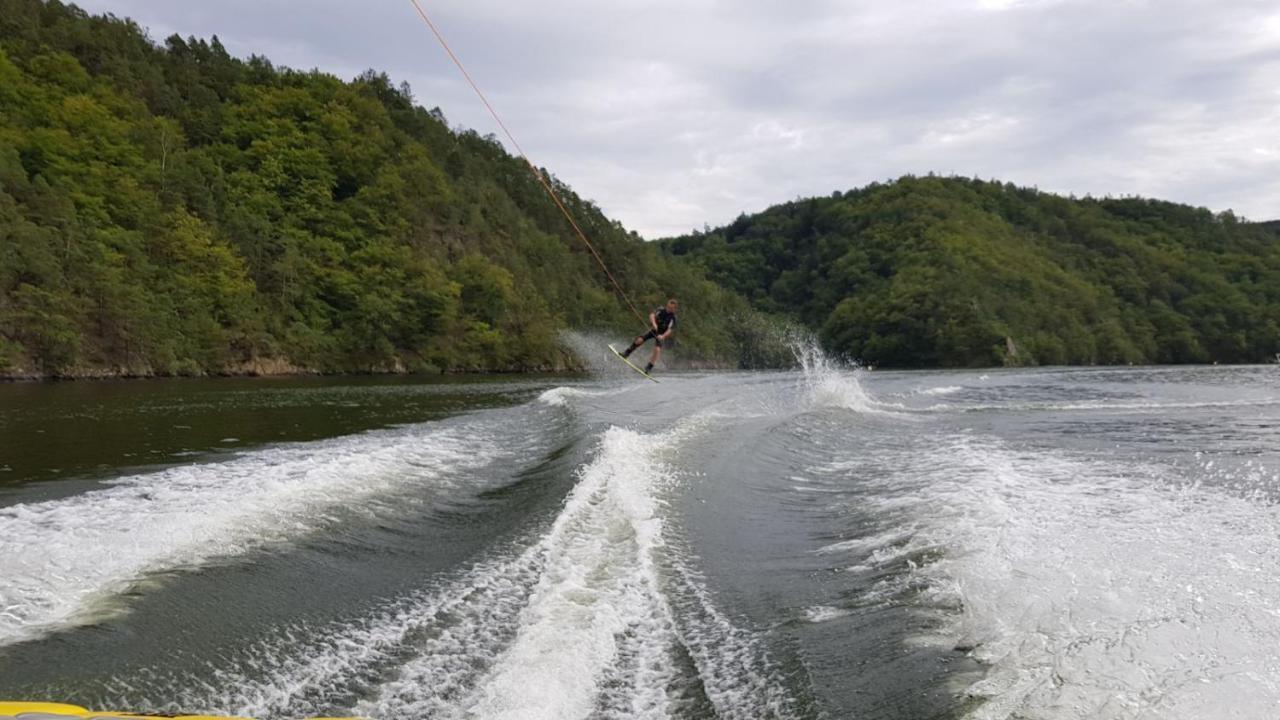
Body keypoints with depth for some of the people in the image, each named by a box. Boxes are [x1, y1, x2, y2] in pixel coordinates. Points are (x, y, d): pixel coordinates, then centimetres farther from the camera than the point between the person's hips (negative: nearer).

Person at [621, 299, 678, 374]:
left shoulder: (672, 318, -17)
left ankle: (649, 367, -15)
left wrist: (663, 336, -43)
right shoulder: (661, 310, -11)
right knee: (639, 340, -15)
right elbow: (652, 315, -25)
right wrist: (654, 323, -44)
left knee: (657, 349, -24)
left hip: (661, 334, -2)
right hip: (654, 330, 2)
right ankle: (627, 353, 7)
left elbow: (670, 330, -25)